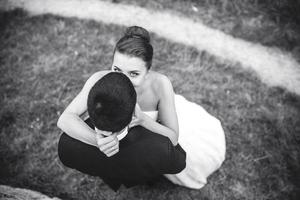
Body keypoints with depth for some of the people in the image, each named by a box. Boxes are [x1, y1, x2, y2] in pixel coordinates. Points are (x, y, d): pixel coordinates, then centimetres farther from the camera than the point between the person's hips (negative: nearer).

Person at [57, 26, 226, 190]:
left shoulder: (161, 83, -40)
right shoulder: (101, 80, -37)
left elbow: (173, 139, -31)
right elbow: (65, 119, -38)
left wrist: (143, 119, -51)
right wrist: (97, 140, -57)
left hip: (155, 122, 0)